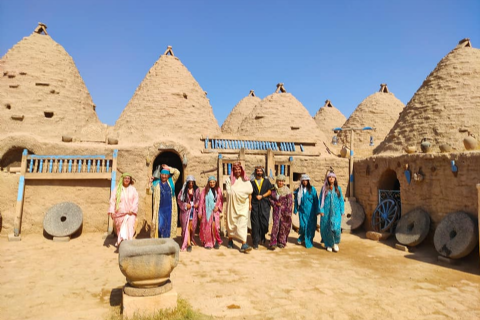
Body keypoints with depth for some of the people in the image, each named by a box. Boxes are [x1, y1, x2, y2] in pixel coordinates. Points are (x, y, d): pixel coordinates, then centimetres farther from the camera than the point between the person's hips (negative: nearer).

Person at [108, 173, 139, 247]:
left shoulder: (133, 189, 4)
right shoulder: (117, 189, 2)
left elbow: (136, 201, 1)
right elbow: (112, 200, -1)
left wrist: (132, 209, -12)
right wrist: (112, 211, -10)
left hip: (130, 213, 0)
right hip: (119, 213, 1)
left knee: (129, 227, -13)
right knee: (120, 228, 10)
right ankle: (120, 242, 26)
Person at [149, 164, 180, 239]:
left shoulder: (171, 181, 9)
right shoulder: (156, 183, 8)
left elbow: (177, 173, 0)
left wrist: (168, 168, 3)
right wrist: (150, 182, -4)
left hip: (169, 208, 1)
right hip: (160, 208, -1)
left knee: (168, 225, 4)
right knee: (160, 225, -4)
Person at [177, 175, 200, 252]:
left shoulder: (197, 190, 5)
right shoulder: (183, 190, -1)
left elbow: (199, 199, 11)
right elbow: (179, 199, 1)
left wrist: (197, 204, -8)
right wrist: (185, 205, -11)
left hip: (194, 210, 2)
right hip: (185, 210, -2)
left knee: (192, 227, 5)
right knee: (186, 226, -5)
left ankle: (191, 240, 31)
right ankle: (188, 244, -2)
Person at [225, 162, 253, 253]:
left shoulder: (245, 180, 5)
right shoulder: (229, 179, 1)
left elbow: (250, 190, -9)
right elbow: (229, 192, -11)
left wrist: (236, 190, -9)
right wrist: (243, 190, -7)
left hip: (243, 205, 0)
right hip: (232, 204, 0)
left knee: (243, 222, -10)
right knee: (231, 222, 9)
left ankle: (244, 245, -14)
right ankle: (230, 240, 31)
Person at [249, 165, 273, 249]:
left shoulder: (266, 181, 13)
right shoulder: (252, 182, 10)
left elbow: (270, 191, 5)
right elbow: (250, 193, 6)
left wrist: (262, 196, -9)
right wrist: (250, 203, -3)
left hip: (264, 204, 1)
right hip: (255, 204, 0)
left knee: (264, 222, -1)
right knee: (255, 223, -3)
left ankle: (262, 237, 25)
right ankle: (255, 242, 1)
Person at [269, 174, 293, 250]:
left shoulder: (287, 190, -6)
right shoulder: (274, 190, 4)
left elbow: (290, 201, -8)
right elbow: (270, 198, 13)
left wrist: (288, 212, -13)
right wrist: (275, 203, -6)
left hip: (284, 210, -2)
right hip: (276, 210, 2)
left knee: (283, 226, 4)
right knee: (275, 225, -7)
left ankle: (282, 242, 19)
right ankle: (273, 243, -6)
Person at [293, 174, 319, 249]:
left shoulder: (312, 189, -2)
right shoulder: (299, 190, 3)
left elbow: (316, 200, -1)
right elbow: (296, 201, 9)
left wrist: (317, 211, -3)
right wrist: (295, 210, 7)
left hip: (310, 211, -1)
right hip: (302, 211, 1)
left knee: (310, 226, 0)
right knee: (303, 225, -3)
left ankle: (309, 242, 16)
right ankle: (302, 238, 25)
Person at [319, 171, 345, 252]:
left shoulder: (338, 188, 7)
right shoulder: (324, 188, 4)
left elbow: (341, 200, 8)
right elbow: (321, 200, 3)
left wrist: (342, 211, 3)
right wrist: (321, 210, -6)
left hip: (336, 211, 0)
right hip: (326, 211, 0)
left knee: (336, 227, -12)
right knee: (327, 228, 2)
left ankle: (336, 243, 11)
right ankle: (329, 245, 19)